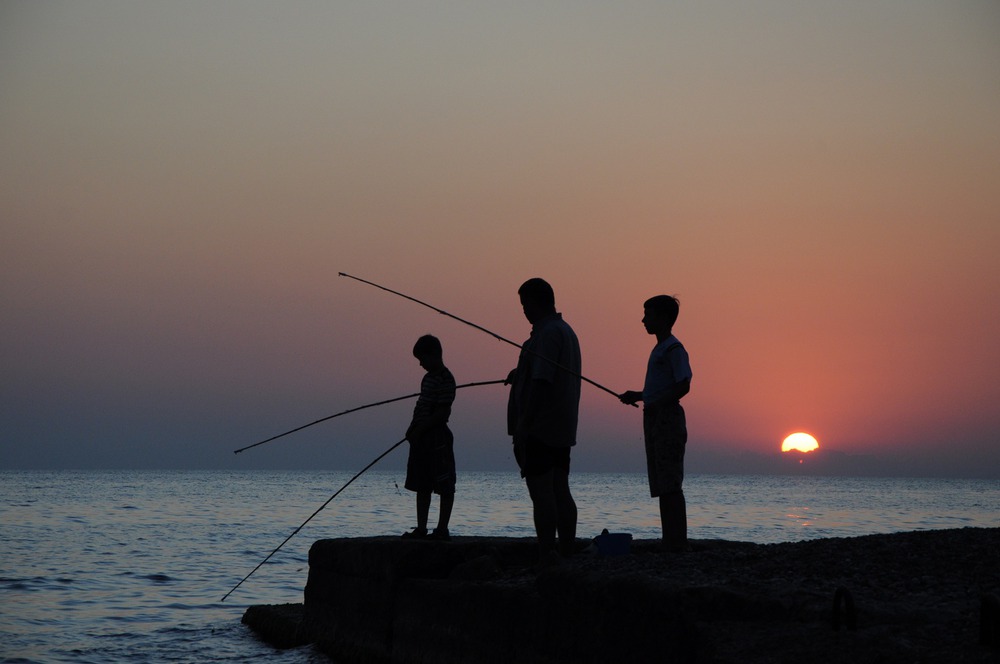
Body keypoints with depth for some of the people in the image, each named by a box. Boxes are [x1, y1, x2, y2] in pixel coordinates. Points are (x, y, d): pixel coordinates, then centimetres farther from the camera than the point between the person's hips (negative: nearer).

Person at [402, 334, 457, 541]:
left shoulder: (444, 379, -13)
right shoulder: (429, 378, 16)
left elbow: (443, 412, -19)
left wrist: (419, 429, -19)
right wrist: (413, 428, 10)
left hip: (437, 437, -10)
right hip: (423, 438, 10)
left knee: (444, 485, -3)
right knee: (422, 485, 11)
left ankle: (442, 529, -1)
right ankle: (421, 529, 15)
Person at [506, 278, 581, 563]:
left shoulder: (546, 334, -15)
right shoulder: (566, 331, 17)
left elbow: (541, 382, -22)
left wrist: (523, 425, -22)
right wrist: (519, 374, 33)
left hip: (539, 429, -10)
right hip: (562, 429, 10)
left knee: (542, 494, -9)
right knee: (561, 491, 11)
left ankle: (547, 556, -10)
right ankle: (568, 551, 13)